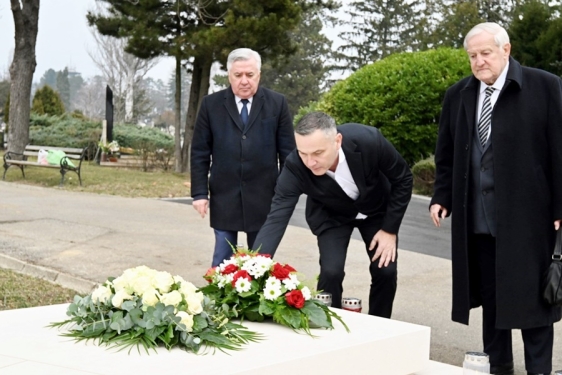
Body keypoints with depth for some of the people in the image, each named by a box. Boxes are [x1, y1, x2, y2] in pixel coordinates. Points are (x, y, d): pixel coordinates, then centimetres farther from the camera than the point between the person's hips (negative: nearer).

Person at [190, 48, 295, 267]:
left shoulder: (277, 104, 2)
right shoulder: (211, 104, 3)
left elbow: (287, 151, 4)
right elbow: (199, 153, 4)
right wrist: (200, 192, -2)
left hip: (263, 198, 0)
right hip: (224, 196, 1)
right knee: (222, 262, 6)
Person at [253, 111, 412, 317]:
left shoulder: (369, 140, -37)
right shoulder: (295, 167, -36)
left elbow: (402, 178, -19)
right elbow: (276, 218, -38)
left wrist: (390, 229, -17)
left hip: (376, 210, 1)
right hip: (331, 216, 0)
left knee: (385, 271, -6)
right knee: (331, 272, -18)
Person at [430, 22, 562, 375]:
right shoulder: (458, 95, 9)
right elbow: (446, 154, 15)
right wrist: (442, 197, 6)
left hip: (527, 213, -4)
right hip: (476, 216, 4)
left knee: (531, 296, 3)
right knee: (489, 295, 11)